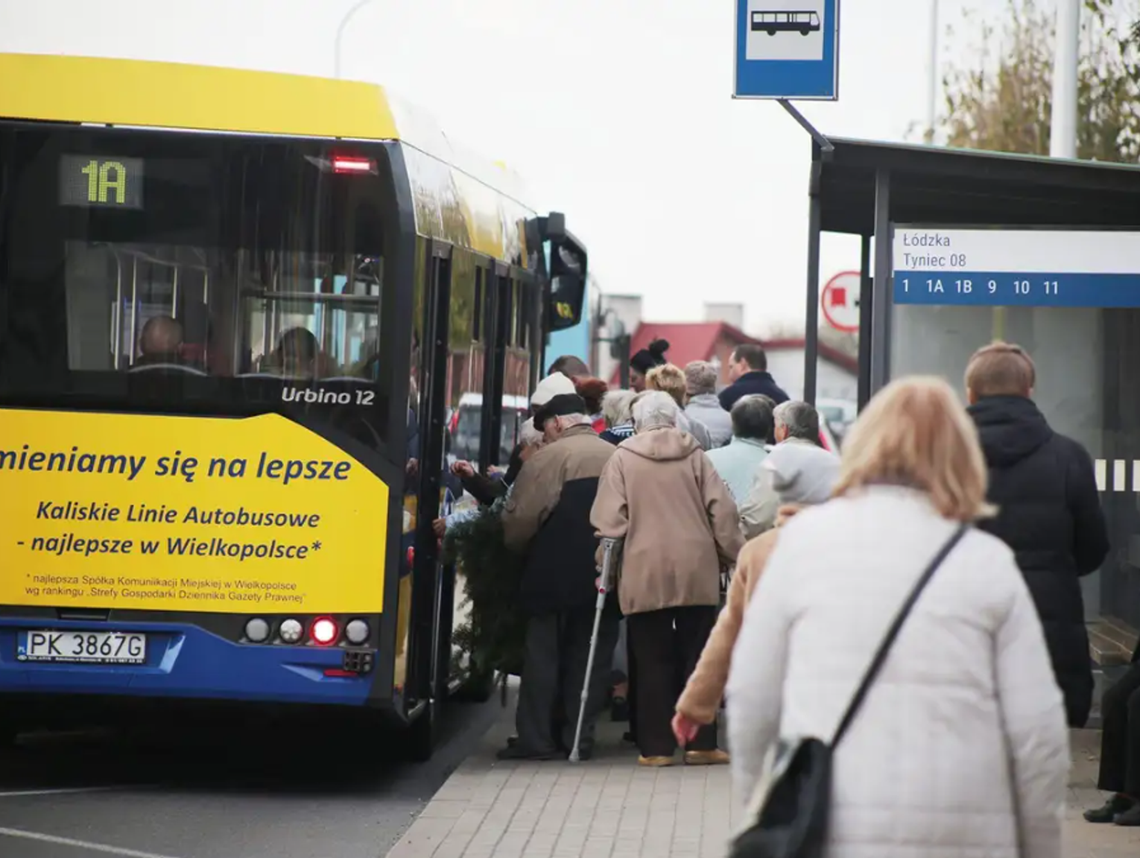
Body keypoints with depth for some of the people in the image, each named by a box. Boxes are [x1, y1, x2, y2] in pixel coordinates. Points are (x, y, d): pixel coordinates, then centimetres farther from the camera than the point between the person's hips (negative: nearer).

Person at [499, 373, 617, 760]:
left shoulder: (548, 458, -12)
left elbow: (518, 522, -11)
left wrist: (516, 547, 8)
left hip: (554, 578, -5)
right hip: (604, 578, 5)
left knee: (543, 655, 4)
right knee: (590, 655, 10)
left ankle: (536, 738, 4)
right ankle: (578, 737, 10)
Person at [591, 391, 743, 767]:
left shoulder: (623, 458, 1)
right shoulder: (694, 455, 6)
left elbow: (609, 520, -4)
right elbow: (722, 510, 1)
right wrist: (732, 557, 9)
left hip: (644, 574, -1)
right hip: (696, 571, 1)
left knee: (653, 661, 4)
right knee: (698, 657, 7)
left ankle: (656, 746, 4)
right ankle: (701, 743, 7)